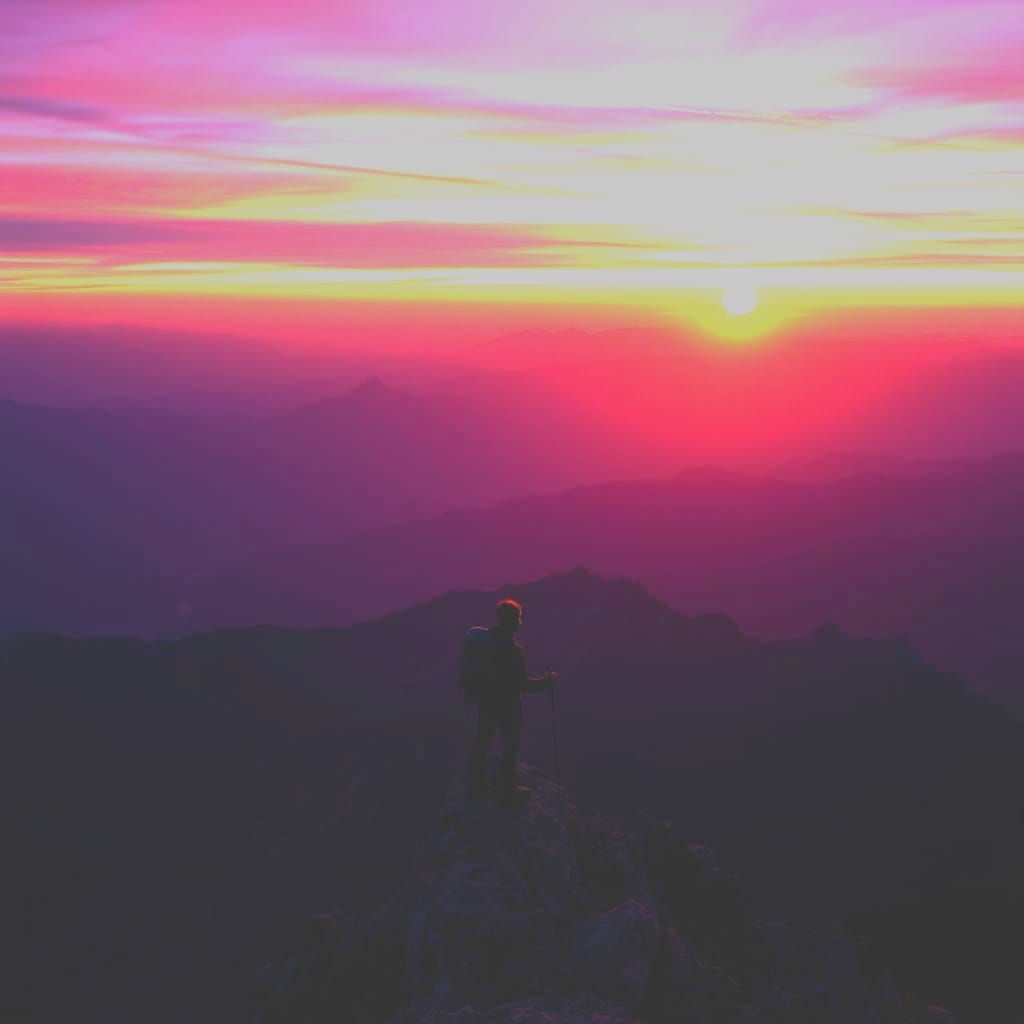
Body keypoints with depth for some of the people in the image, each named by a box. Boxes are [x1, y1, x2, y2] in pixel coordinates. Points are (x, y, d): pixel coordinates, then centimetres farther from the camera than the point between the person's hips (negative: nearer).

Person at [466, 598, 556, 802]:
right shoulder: (513, 649, -25)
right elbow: (522, 684, -21)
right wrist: (545, 682, -8)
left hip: (486, 700, 7)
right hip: (507, 703, -7)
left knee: (482, 742, 17)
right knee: (510, 746, 10)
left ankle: (476, 785, 26)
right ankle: (506, 788, 18)